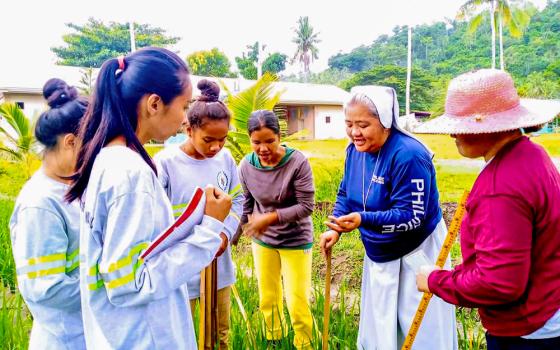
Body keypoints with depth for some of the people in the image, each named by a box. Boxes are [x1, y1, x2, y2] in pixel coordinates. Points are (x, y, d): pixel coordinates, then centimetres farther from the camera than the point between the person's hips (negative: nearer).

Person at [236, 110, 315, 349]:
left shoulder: (297, 162, -23)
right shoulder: (246, 165, -11)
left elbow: (306, 206, -22)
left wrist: (270, 218, -29)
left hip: (295, 240, -4)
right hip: (262, 240, 4)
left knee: (297, 303, 2)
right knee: (267, 299, 19)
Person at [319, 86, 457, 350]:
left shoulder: (408, 155, -28)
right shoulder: (355, 149, -5)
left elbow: (411, 217, -30)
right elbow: (346, 192, 8)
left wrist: (363, 220, -42)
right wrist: (335, 228, -8)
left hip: (416, 253, -7)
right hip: (378, 253, 7)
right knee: (377, 327, 21)